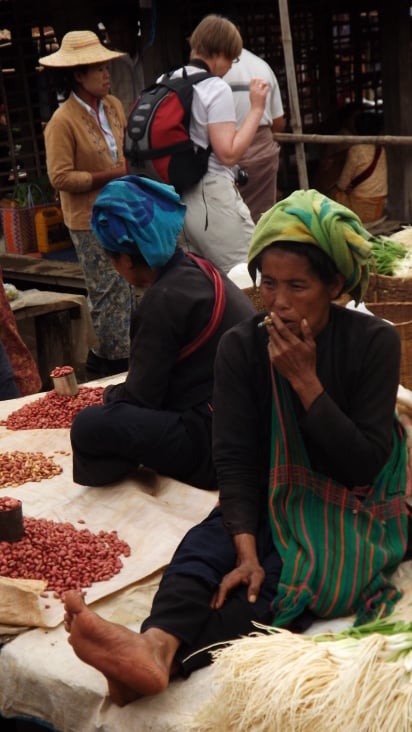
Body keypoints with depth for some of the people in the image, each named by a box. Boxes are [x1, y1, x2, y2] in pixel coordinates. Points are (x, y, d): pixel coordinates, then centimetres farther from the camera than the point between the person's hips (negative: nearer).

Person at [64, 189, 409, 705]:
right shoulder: (242, 346, -8)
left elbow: (364, 465, -16)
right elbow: (235, 457, -13)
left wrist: (305, 381, -24)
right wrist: (246, 548, -28)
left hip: (355, 507, -2)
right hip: (273, 496, 2)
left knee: (300, 574, -32)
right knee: (205, 546, -29)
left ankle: (172, 659, -54)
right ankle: (157, 644, -58)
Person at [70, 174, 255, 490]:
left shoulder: (163, 300, -17)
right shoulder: (199, 272, 8)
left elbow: (139, 398, -11)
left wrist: (111, 393, 9)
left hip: (217, 440, -10)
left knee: (90, 427, -23)